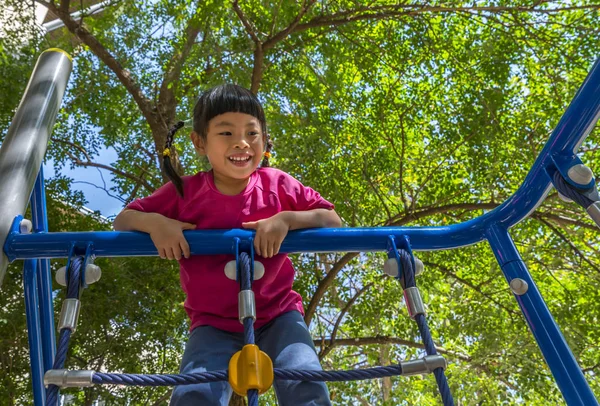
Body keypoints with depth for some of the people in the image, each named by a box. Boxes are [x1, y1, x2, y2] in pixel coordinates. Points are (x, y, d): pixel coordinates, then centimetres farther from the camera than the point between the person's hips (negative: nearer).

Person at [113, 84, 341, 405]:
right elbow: (122, 220, 2)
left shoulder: (278, 184, -6)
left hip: (277, 315, 1)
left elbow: (334, 221, -6)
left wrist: (287, 219, -23)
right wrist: (154, 222, -21)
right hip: (214, 324, 0)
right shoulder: (185, 192, -6)